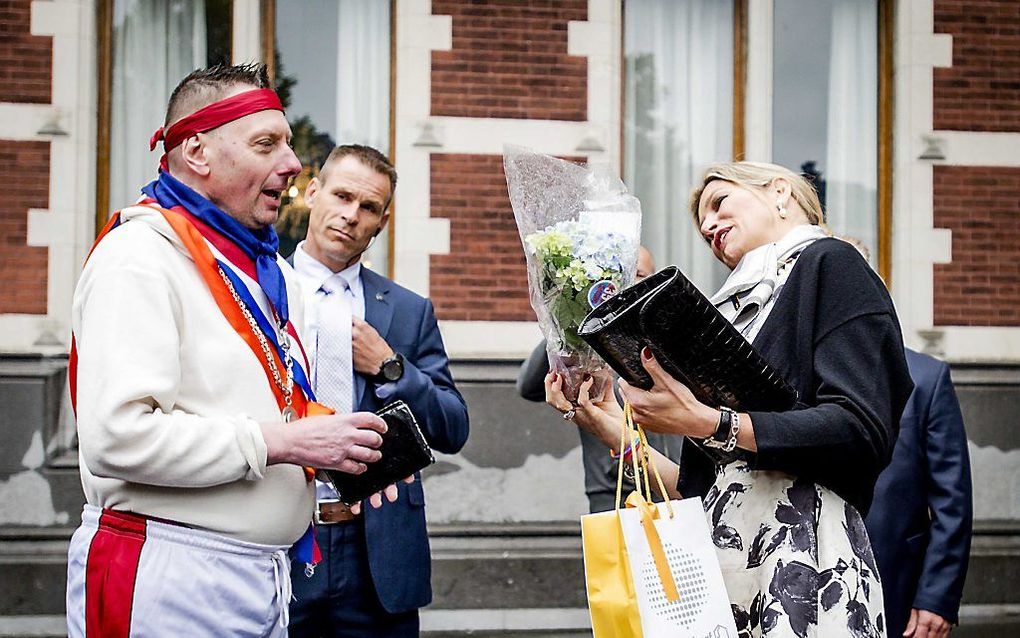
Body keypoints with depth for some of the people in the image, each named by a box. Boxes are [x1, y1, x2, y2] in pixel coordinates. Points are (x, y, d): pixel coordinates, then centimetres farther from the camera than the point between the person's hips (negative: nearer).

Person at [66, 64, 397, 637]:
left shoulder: (272, 272, 17)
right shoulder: (140, 256, -13)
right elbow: (116, 435, -25)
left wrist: (337, 459, 4)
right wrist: (281, 443, -21)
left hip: (266, 579, 9)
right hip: (173, 583, -9)